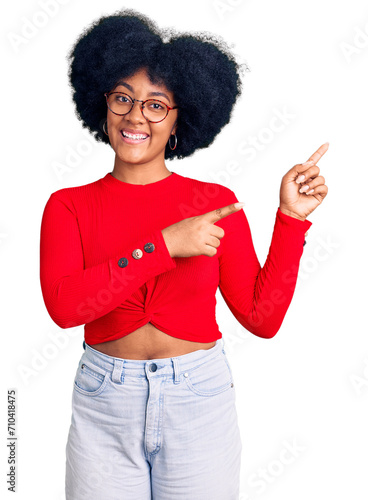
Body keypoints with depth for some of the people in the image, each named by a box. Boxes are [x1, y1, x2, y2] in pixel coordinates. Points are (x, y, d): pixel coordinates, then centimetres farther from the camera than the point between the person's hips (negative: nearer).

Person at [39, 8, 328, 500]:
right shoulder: (68, 206, -2)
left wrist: (291, 219, -11)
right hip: (103, 408, 1)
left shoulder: (217, 203, -3)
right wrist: (162, 246, -23)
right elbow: (63, 305, -18)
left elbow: (263, 317, -6)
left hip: (200, 404, 0)